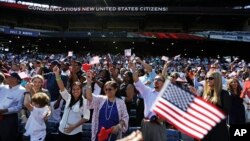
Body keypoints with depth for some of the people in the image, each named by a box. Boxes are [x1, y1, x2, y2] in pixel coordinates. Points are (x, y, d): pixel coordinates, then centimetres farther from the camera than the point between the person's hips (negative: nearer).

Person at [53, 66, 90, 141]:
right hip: (62, 130, 4)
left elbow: (86, 117, -12)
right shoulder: (68, 98, 3)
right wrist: (57, 74, -22)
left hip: (75, 132, -4)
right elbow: (62, 88, -10)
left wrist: (74, 126, -15)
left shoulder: (84, 101, -9)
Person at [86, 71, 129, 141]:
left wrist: (118, 126, -16)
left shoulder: (121, 102, -1)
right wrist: (89, 82, -25)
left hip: (113, 134, -1)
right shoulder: (100, 99, 2)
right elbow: (89, 97, -15)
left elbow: (125, 117, 1)